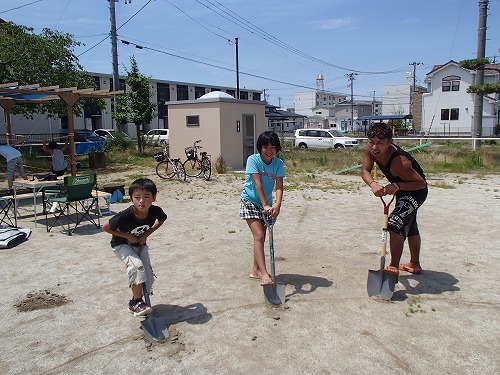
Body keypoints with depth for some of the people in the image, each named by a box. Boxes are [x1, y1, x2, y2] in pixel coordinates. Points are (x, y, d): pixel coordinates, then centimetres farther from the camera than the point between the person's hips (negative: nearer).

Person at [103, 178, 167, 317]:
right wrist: (127, 236, -22)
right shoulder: (125, 216, -35)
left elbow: (161, 219, 1)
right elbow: (106, 227, -19)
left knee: (148, 272, -4)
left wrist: (147, 234, -11)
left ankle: (135, 301, 19)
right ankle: (137, 302, -10)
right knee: (137, 266, -27)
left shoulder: (155, 211, -25)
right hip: (122, 245, -4)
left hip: (140, 244, 5)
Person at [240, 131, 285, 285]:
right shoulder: (253, 160, -16)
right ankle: (264, 274, -22)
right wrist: (265, 205, -32)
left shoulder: (278, 163, -6)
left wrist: (277, 205, -34)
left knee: (261, 238, 13)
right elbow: (257, 183, -24)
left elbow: (279, 185, -17)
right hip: (250, 201, -5)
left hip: (267, 204, 5)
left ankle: (256, 270, 28)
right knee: (259, 236, -18)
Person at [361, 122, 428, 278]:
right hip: (402, 191, 9)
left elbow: (421, 183, -31)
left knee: (395, 224, -27)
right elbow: (365, 170, -20)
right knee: (410, 228, 23)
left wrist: (398, 186, -44)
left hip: (415, 192, -9)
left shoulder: (399, 162, -39)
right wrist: (372, 184, -40)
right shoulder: (370, 149, -20)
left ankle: (393, 267, -18)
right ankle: (415, 264, 43)